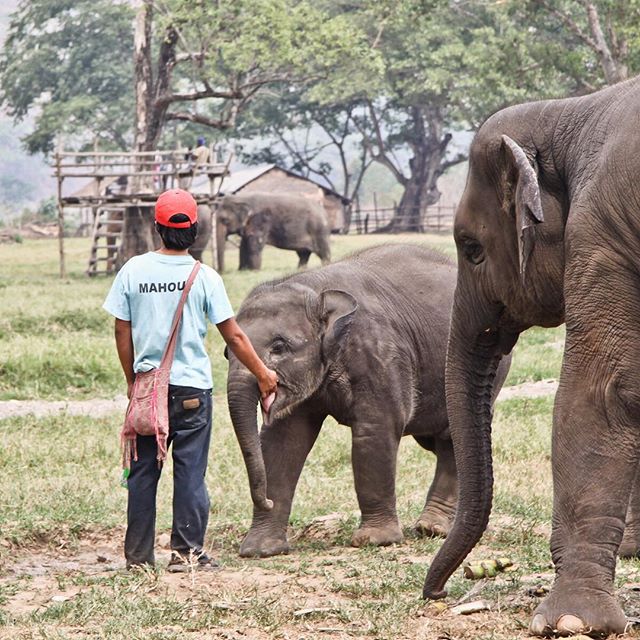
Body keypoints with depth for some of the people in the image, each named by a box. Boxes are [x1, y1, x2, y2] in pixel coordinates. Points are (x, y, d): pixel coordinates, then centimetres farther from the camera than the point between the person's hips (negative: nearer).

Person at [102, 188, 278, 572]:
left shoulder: (134, 271, -2)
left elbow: (122, 332, 3)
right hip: (192, 387, -2)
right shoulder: (204, 277, -6)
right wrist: (263, 375, 11)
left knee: (143, 470, 9)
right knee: (190, 471, 4)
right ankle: (187, 552, 4)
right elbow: (234, 337, -2)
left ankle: (138, 555, 11)